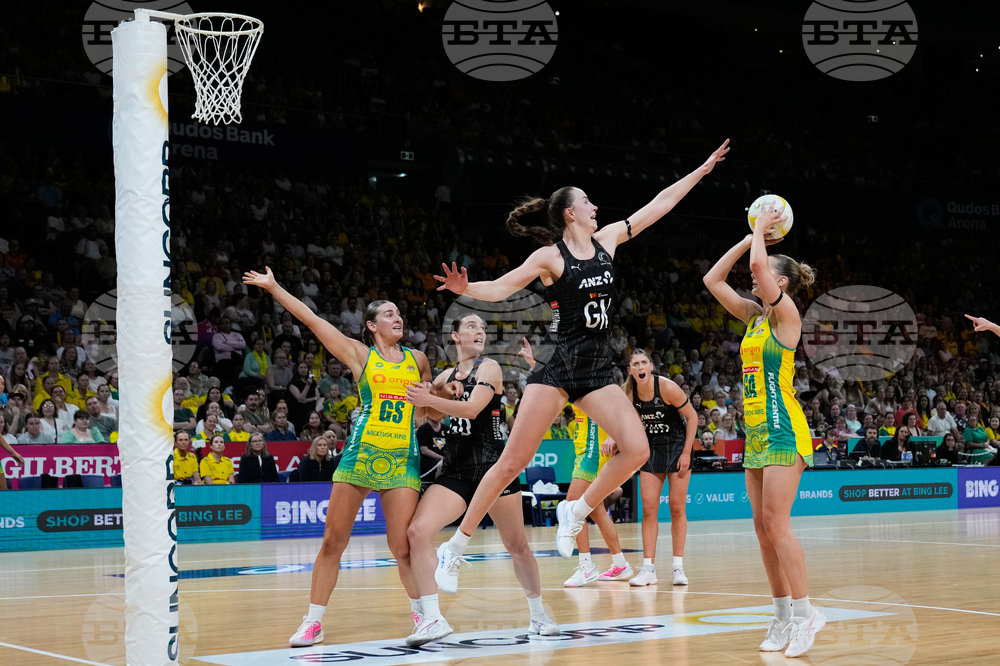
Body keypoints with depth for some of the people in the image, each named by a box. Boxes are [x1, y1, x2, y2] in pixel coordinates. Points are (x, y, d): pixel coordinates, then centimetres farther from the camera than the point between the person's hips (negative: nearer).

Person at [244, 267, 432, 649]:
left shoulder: (417, 360, 14)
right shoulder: (360, 355, 6)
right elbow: (311, 319, 3)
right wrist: (274, 288, 2)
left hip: (403, 460, 1)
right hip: (360, 455, -1)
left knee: (402, 546, -3)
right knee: (333, 540, -1)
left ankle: (423, 614, 18)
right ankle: (313, 622, 8)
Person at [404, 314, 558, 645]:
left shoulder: (489, 368, -3)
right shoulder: (447, 376, 14)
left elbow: (472, 409, -17)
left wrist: (430, 399, -26)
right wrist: (442, 394, -1)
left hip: (492, 465, -4)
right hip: (455, 471, 4)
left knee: (517, 546, 4)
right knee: (417, 531, -16)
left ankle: (538, 614, 26)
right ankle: (433, 618, -13)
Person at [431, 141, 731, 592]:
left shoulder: (607, 241, 10)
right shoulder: (550, 256, -5)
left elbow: (659, 205, 16)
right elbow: (499, 289, -12)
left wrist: (702, 170, 19)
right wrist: (465, 289, -33)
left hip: (598, 369, 6)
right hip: (558, 365, -6)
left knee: (637, 450, -10)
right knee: (514, 461, -8)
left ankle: (574, 512, 11)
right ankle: (456, 546, 1)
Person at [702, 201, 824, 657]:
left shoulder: (785, 313, -8)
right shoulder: (754, 316, 14)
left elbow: (758, 265, -22)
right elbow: (713, 280, 17)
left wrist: (761, 234, -3)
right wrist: (750, 237, 14)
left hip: (783, 430, -9)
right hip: (756, 430, 9)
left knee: (776, 524, -12)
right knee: (763, 526, 5)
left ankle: (805, 611, -6)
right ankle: (783, 615, 9)